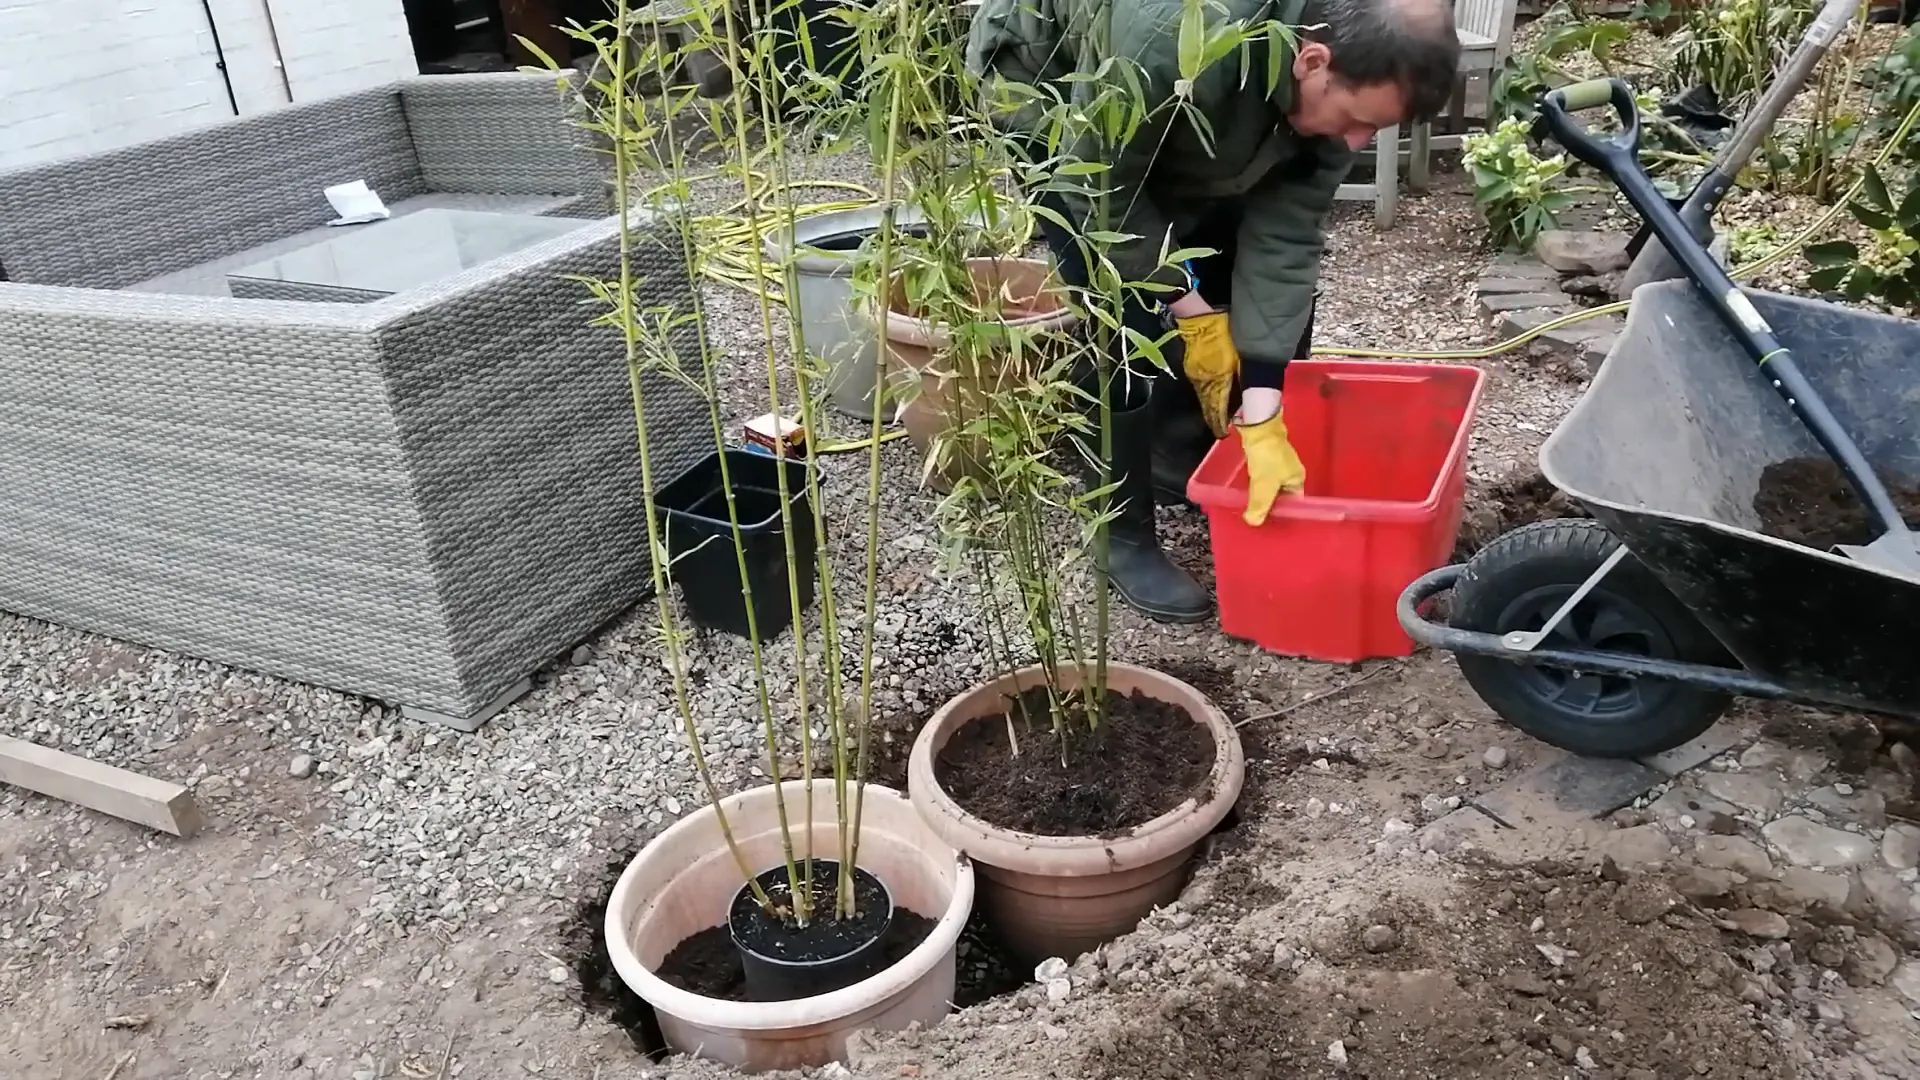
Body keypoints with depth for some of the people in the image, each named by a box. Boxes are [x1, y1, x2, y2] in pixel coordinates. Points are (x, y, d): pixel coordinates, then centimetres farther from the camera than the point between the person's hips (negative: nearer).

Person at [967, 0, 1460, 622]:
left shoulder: (1343, 77, -23)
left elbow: (1283, 235, -22)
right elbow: (1101, 186, -30)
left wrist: (1262, 417, -26)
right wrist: (1192, 311, -23)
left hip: (1176, 128, 6)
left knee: (1279, 282, 0)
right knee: (1124, 312, -19)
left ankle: (1186, 458, 19)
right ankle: (1123, 537, -4)